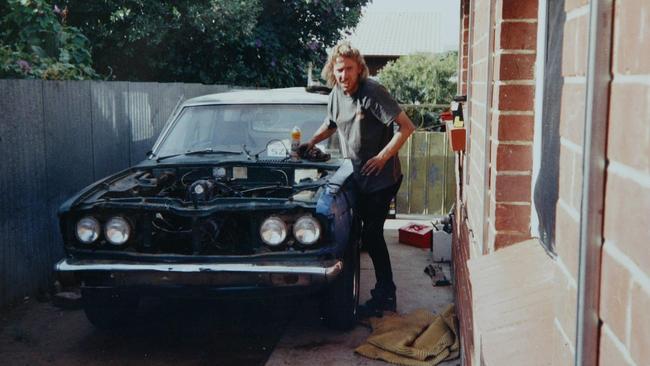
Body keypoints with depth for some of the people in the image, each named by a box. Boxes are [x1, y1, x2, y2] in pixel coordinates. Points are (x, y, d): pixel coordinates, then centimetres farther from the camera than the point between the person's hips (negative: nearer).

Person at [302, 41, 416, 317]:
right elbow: (331, 124, 26)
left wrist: (383, 156, -22)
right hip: (359, 177, 8)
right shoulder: (337, 94, 4)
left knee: (371, 234, -6)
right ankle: (385, 294, 25)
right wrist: (311, 142, 13)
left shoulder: (372, 92, -19)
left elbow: (406, 127, -22)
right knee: (370, 234, 12)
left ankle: (384, 297, 7)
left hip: (381, 178, -8)